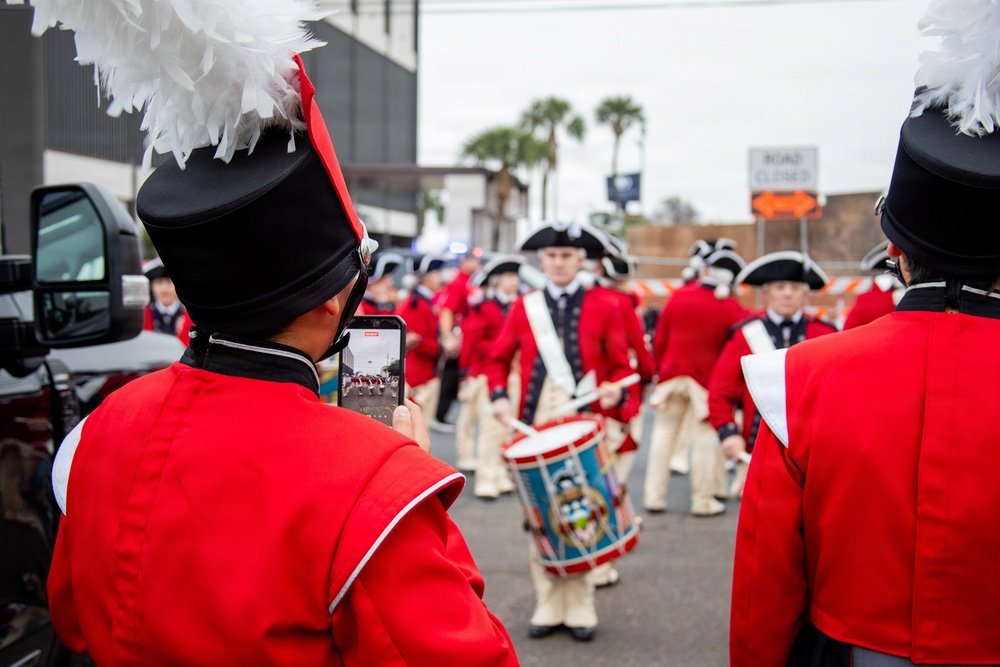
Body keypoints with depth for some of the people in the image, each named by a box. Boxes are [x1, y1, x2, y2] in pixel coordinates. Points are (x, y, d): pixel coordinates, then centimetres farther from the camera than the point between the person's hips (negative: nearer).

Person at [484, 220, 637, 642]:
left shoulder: (603, 307, 3)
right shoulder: (524, 307, 8)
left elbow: (621, 365, 5)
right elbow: (498, 359, 12)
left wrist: (616, 391, -16)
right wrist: (499, 397, -5)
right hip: (535, 425, 2)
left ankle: (580, 609, 15)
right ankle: (548, 606, 16)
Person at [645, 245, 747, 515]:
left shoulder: (679, 298, -3)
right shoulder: (733, 310, -9)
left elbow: (660, 338, 4)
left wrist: (660, 370, 15)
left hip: (672, 375, 2)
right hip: (707, 382, -2)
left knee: (664, 435, 10)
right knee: (704, 440, 4)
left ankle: (654, 496, 12)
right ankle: (703, 501, 8)